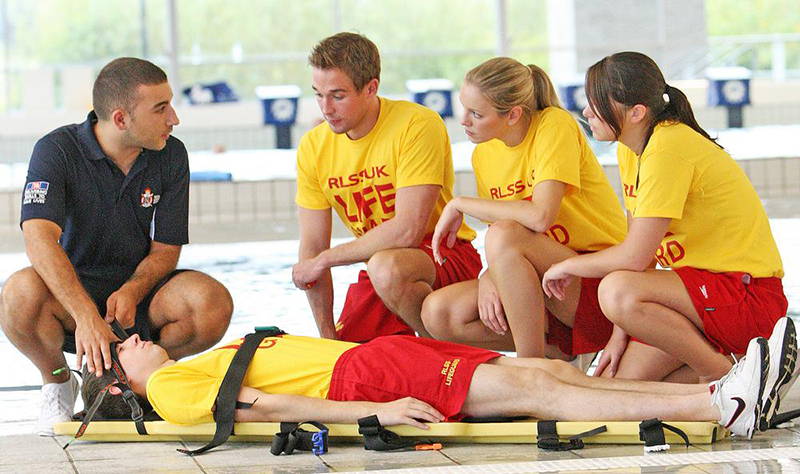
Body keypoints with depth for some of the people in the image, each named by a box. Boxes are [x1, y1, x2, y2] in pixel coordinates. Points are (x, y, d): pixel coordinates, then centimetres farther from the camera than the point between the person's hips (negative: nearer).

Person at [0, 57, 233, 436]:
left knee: (214, 303, -28)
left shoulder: (171, 156, -4)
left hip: (141, 290, 3)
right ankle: (57, 381, -5)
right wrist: (86, 316, -45)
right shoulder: (57, 151, -16)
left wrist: (132, 292, -25)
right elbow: (39, 238, -31)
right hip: (74, 291, -3)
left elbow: (166, 249, -1)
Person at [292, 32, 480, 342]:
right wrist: (328, 337, -6)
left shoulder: (418, 126, -19)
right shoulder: (313, 147, -1)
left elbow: (407, 232, -26)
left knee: (387, 268, -36)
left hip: (446, 257, -6)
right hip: (377, 265, 6)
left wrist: (325, 259, -17)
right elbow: (312, 247, 0)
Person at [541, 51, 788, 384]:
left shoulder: (668, 148, -20)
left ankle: (724, 375, -14)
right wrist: (620, 335, 1)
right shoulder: (630, 150, 9)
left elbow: (634, 257, -23)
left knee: (617, 292, -31)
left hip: (750, 294, -9)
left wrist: (568, 266, -6)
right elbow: (638, 253, 9)